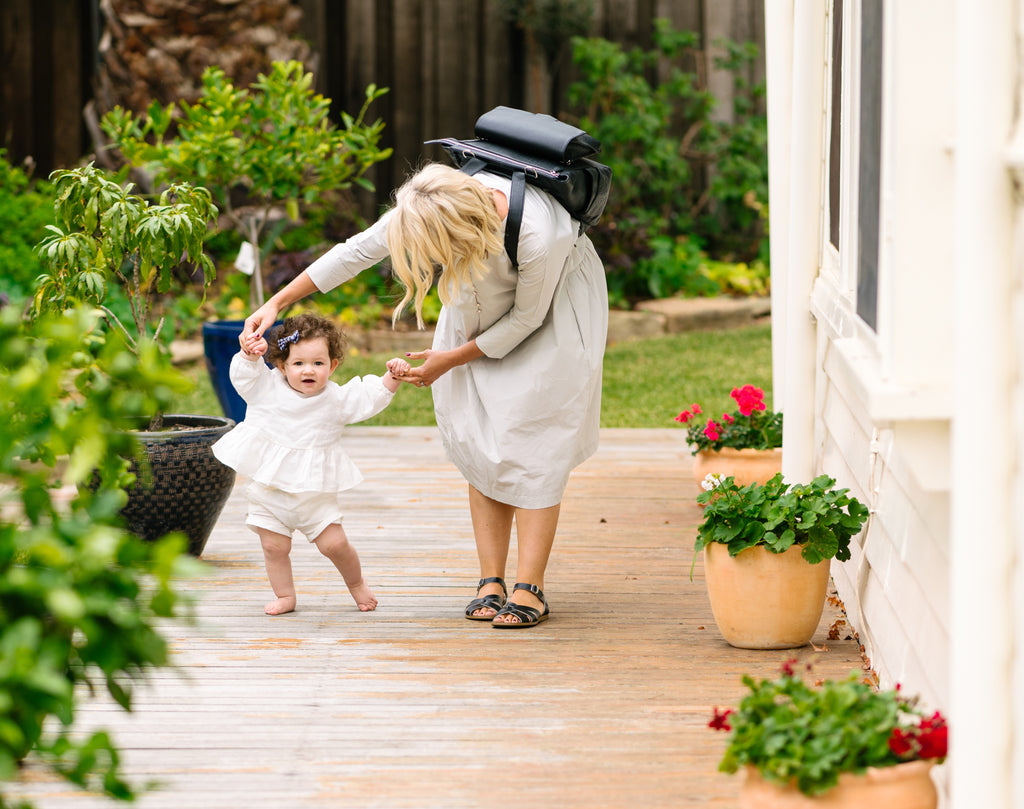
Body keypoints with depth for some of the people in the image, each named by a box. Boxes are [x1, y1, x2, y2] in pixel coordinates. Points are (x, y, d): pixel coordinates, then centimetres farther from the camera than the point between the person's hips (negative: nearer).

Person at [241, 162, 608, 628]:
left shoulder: (539, 238, -42)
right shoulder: (432, 206, -29)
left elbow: (526, 318, -23)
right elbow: (357, 251, -14)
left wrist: (451, 359, -14)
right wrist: (278, 302, -12)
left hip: (556, 306, -5)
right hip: (488, 299, 5)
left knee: (531, 441, -13)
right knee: (477, 441, -2)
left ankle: (530, 589, -12)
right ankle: (491, 582, 1)